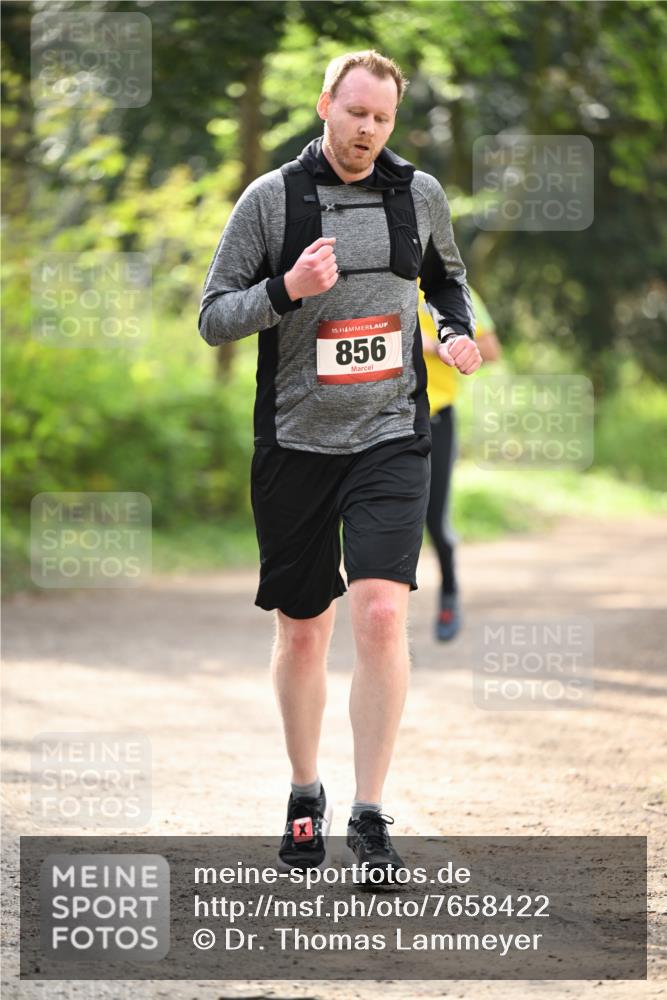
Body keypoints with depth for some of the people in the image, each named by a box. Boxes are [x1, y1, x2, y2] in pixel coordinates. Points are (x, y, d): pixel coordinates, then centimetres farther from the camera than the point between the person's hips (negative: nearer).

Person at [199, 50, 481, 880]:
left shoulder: (419, 194, 5)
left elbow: (447, 279, 24)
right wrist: (287, 288, -19)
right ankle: (305, 796, 29)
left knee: (382, 616, -15)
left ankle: (370, 817, -9)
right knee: (301, 630, 9)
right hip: (295, 444, 0)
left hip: (391, 438, 0)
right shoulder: (271, 199, -3)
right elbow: (213, 317, -2)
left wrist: (458, 331, 3)